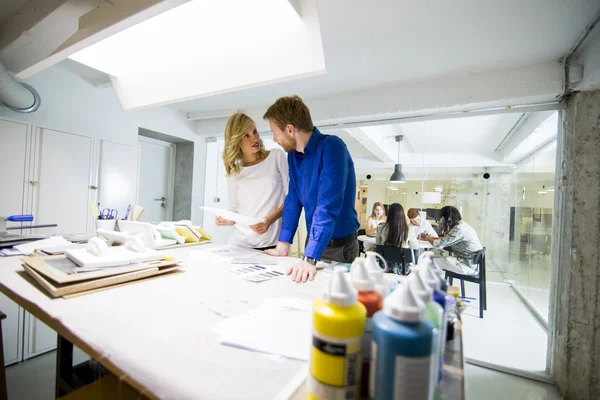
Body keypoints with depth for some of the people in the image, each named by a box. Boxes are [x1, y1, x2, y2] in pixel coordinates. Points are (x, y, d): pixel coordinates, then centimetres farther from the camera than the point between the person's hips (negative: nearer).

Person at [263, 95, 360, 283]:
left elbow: (327, 207, -30)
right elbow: (293, 200, 2)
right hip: (313, 242, 6)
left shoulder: (331, 148, -22)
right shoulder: (293, 155, -1)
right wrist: (283, 245, -2)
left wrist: (310, 259, -33)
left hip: (339, 246, -6)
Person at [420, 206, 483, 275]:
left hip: (469, 266, -9)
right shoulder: (461, 224, 5)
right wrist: (430, 237, 16)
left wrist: (427, 237, 0)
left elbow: (439, 245, -18)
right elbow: (446, 239, 18)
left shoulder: (459, 229, -23)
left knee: (434, 260, -7)